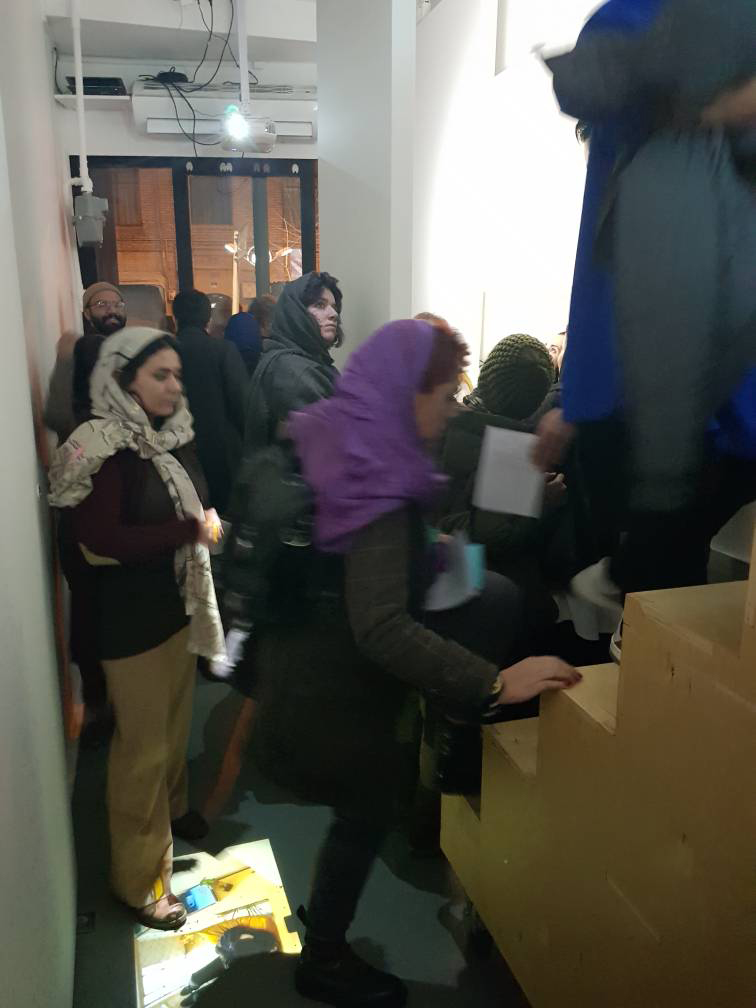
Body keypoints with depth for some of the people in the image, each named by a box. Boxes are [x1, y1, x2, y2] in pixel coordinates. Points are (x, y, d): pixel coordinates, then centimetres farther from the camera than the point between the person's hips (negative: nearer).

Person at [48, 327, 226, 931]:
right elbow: (100, 538, -24)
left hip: (180, 603, 7)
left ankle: (172, 810, 48)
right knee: (142, 745, 5)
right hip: (131, 616, -7)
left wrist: (209, 524, -5)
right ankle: (139, 880, 23)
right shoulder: (104, 450, -18)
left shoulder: (176, 436, 4)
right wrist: (191, 529, -21)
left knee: (176, 724, 22)